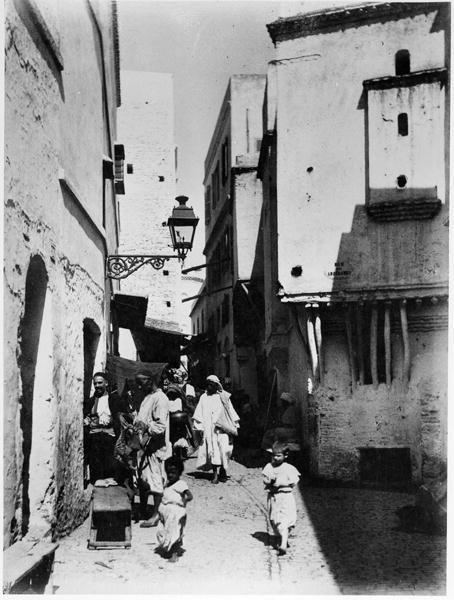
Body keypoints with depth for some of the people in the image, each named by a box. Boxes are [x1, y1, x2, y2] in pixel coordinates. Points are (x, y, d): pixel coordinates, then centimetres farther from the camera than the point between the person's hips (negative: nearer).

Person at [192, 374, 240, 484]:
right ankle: (215, 473, -5)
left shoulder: (223, 397, 7)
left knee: (224, 450, -7)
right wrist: (198, 427, -5)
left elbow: (231, 412, 9)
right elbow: (199, 414, 6)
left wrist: (234, 426, 5)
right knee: (212, 451, -9)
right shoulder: (204, 397, 9)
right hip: (209, 429, 0)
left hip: (222, 428, 0)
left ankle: (222, 472, 7)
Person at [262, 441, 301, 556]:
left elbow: (293, 483, -8)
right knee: (274, 520, 8)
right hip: (272, 497, 3)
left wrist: (280, 483, -14)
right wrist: (270, 480, -17)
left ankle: (283, 545, -5)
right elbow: (265, 480, 2)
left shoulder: (289, 468, -5)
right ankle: (280, 539, 22)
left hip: (285, 496, -3)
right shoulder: (269, 467, 3)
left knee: (284, 522, -5)